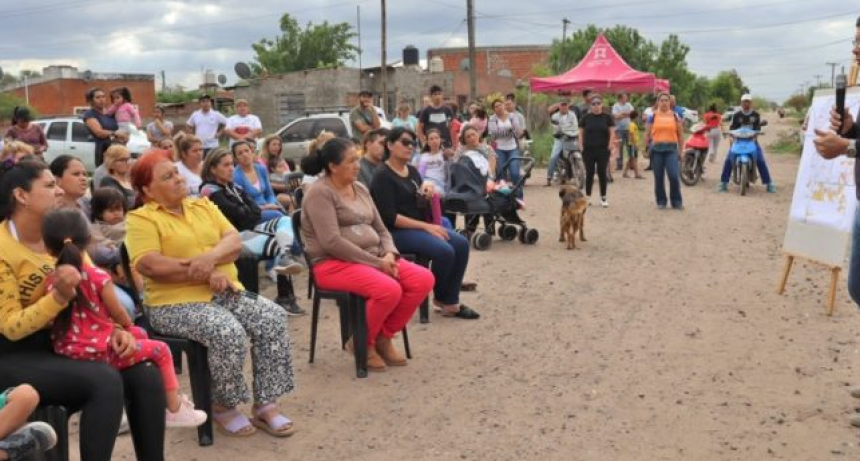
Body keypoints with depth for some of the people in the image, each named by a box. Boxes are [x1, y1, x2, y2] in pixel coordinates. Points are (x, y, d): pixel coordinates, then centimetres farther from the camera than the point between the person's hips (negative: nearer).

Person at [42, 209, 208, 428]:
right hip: (99, 351, -7)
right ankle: (174, 409, 17)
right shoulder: (97, 277, -16)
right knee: (161, 350, 9)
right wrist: (128, 325, 16)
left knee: (140, 335, 27)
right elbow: (118, 314, -8)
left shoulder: (51, 281, -1)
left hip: (67, 351, 7)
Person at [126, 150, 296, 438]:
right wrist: (206, 274, -17)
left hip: (226, 293, 6)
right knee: (228, 332, -32)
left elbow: (234, 242, 5)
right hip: (176, 303, -6)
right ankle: (222, 407, -7)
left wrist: (211, 257, -18)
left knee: (273, 318, -17)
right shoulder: (141, 219, -3)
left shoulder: (203, 206, 16)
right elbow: (149, 265, -18)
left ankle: (265, 405, -10)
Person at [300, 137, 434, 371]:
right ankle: (363, 342, -5)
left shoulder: (360, 188, 15)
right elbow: (332, 243, -20)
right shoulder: (320, 193, -10)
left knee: (423, 279, -12)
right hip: (334, 263, -8)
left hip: (373, 258, 8)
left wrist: (389, 254, -6)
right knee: (389, 290, -32)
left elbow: (380, 229, 17)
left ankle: (384, 336, 2)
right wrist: (376, 262, -19)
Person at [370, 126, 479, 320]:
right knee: (444, 251, -27)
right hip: (396, 232, -8)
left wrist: (428, 190, -3)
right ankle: (440, 297, -1)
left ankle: (450, 301, -8)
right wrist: (425, 226, -21)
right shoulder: (383, 176, -11)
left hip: (419, 226, 8)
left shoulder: (412, 171, 14)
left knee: (461, 244, -13)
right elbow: (389, 217, -19)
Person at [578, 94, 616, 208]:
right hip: (588, 150, 1)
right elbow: (581, 133, 6)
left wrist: (609, 146, -7)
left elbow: (612, 133, 1)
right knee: (589, 173, 5)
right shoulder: (586, 118, 4)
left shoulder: (607, 117, 2)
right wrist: (582, 147, -3)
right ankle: (588, 197, 14)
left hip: (603, 150, -1)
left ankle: (603, 198, 9)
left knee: (602, 173, 2)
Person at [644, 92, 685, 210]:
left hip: (671, 148, -1)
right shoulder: (653, 116, 6)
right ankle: (661, 201, 18)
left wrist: (681, 150, 8)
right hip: (656, 149, 1)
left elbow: (680, 134, 11)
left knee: (674, 176, -10)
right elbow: (648, 134, 9)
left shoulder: (675, 116, 8)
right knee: (658, 177, 5)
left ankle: (677, 201, 4)